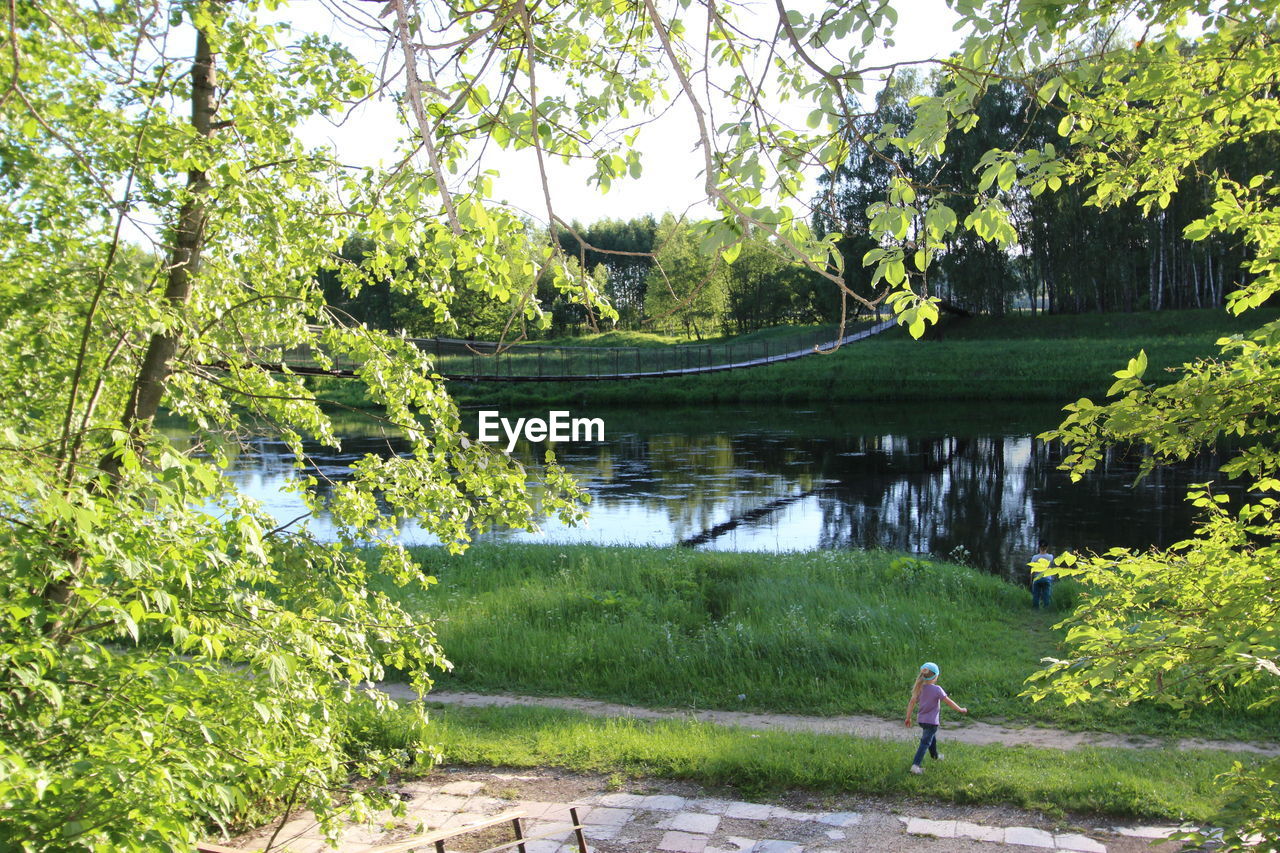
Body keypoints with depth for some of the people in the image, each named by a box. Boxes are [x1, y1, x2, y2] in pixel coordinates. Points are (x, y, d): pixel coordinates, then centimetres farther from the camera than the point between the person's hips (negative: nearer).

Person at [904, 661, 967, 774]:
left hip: (921, 719, 7)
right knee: (925, 742, -6)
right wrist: (960, 710, 1)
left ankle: (935, 756, 53)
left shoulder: (920, 688, -1)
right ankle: (916, 765, -15)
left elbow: (912, 702, 1)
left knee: (932, 737, 30)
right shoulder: (937, 689, -19)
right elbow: (948, 701, -13)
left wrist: (908, 717, 9)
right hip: (931, 721, -7)